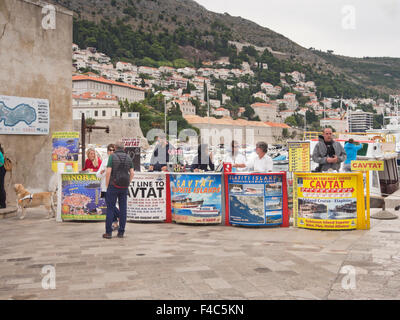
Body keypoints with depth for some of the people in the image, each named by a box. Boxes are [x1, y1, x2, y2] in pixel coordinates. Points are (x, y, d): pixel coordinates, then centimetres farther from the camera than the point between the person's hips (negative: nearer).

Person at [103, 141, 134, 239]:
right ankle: (121, 232, 8)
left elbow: (108, 172, -14)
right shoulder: (128, 157, 6)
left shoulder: (112, 156, -7)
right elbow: (132, 173, 4)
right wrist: (128, 184, 13)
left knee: (110, 209, 2)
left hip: (113, 186, -3)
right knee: (123, 209, 6)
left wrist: (107, 185, -4)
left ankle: (108, 232, 1)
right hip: (124, 187, 4)